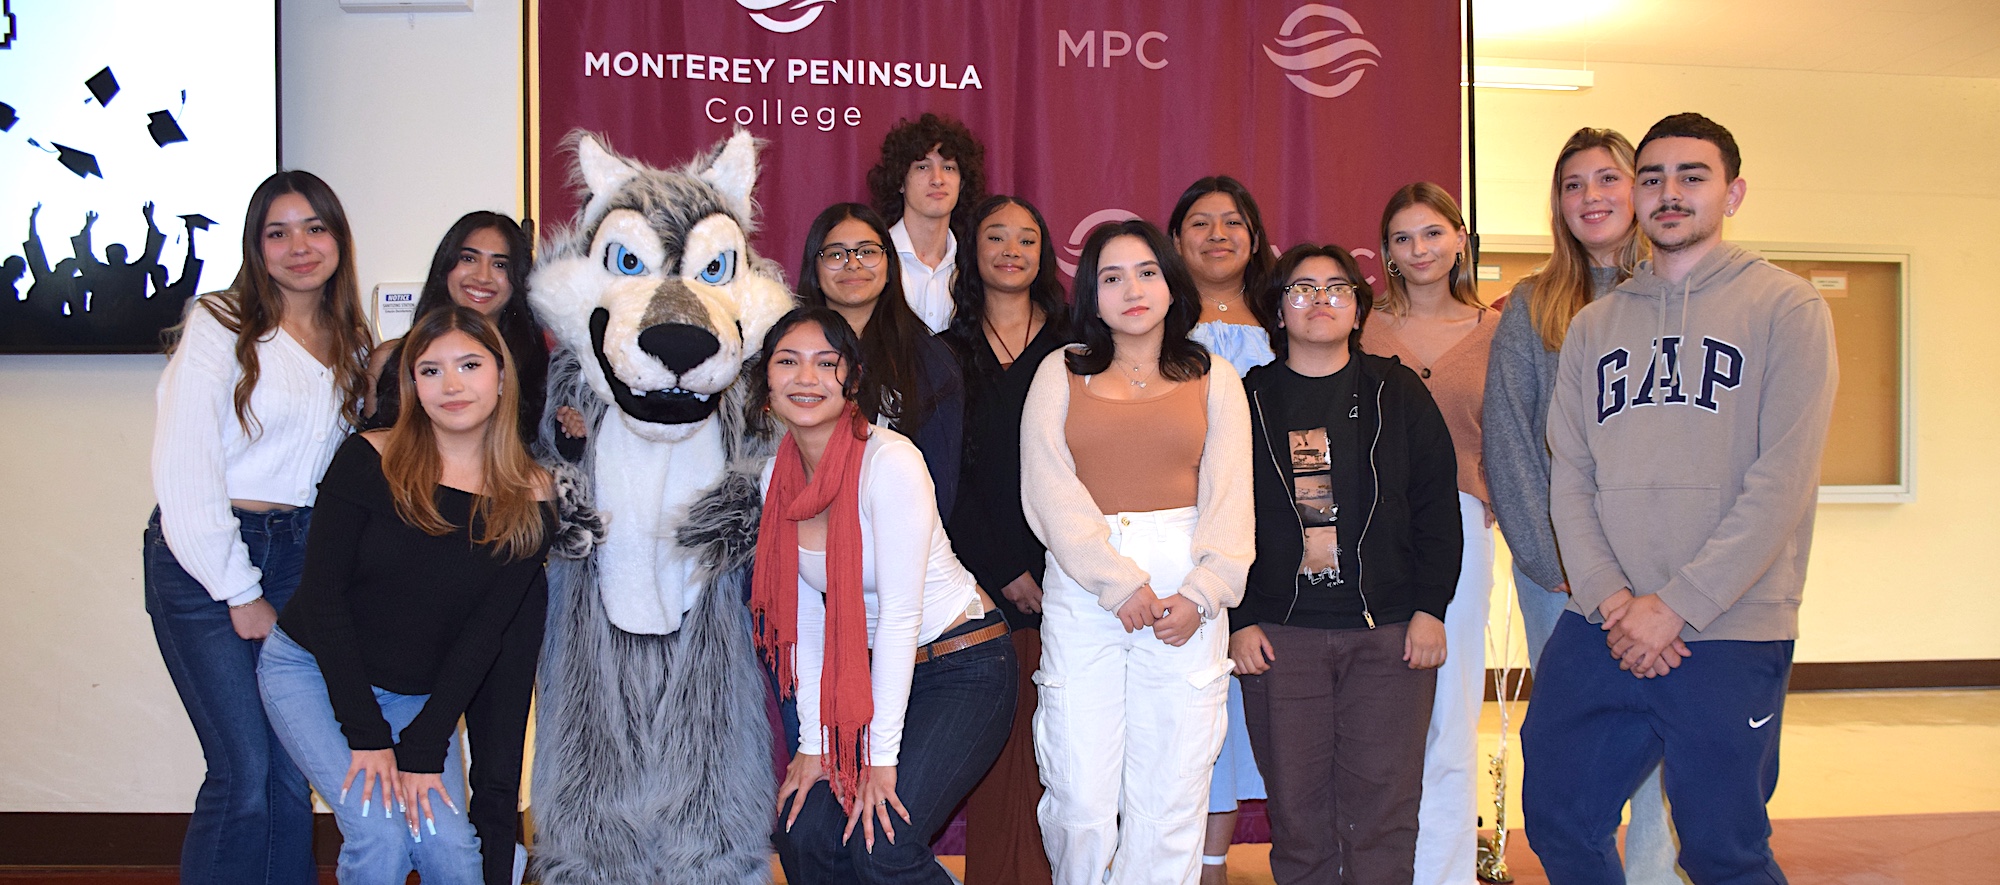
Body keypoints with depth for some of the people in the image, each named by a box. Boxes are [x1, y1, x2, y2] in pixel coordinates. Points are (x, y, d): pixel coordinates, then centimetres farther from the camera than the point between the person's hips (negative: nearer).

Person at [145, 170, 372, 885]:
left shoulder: (350, 342, 11)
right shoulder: (221, 323, -7)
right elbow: (182, 470, -11)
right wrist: (240, 594, -10)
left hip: (300, 553, 5)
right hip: (204, 557, -5)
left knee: (291, 771, 3)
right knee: (243, 774, -7)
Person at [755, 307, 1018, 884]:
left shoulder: (889, 461, -21)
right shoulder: (777, 478, -1)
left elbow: (900, 613, -21)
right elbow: (806, 617, 3)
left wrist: (882, 758, -19)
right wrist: (813, 744, -1)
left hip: (964, 667, -6)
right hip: (872, 669, 6)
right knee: (805, 834, -6)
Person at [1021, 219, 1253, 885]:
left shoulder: (1215, 378, 13)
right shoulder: (1060, 373, 11)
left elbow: (1229, 498, 5)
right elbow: (1051, 493, 1)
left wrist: (1201, 594, -9)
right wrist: (1118, 581, -10)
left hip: (1185, 589, 1)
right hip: (1081, 591, 0)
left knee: (1171, 799, -1)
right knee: (1081, 800, -3)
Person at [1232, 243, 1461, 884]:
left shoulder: (1397, 392, 8)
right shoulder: (1248, 400, 7)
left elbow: (1438, 504, 6)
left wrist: (1430, 608, -2)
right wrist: (1237, 620, -2)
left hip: (1390, 634, 0)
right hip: (1279, 635, 0)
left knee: (1383, 806, 0)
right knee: (1297, 809, 3)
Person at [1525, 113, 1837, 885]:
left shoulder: (1785, 308, -1)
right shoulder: (1594, 325, 12)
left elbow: (1782, 482, -10)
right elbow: (1569, 476, 6)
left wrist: (1677, 605, -15)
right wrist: (1607, 597, -9)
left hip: (1729, 634, -4)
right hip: (1600, 630, 4)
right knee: (1558, 819, 10)